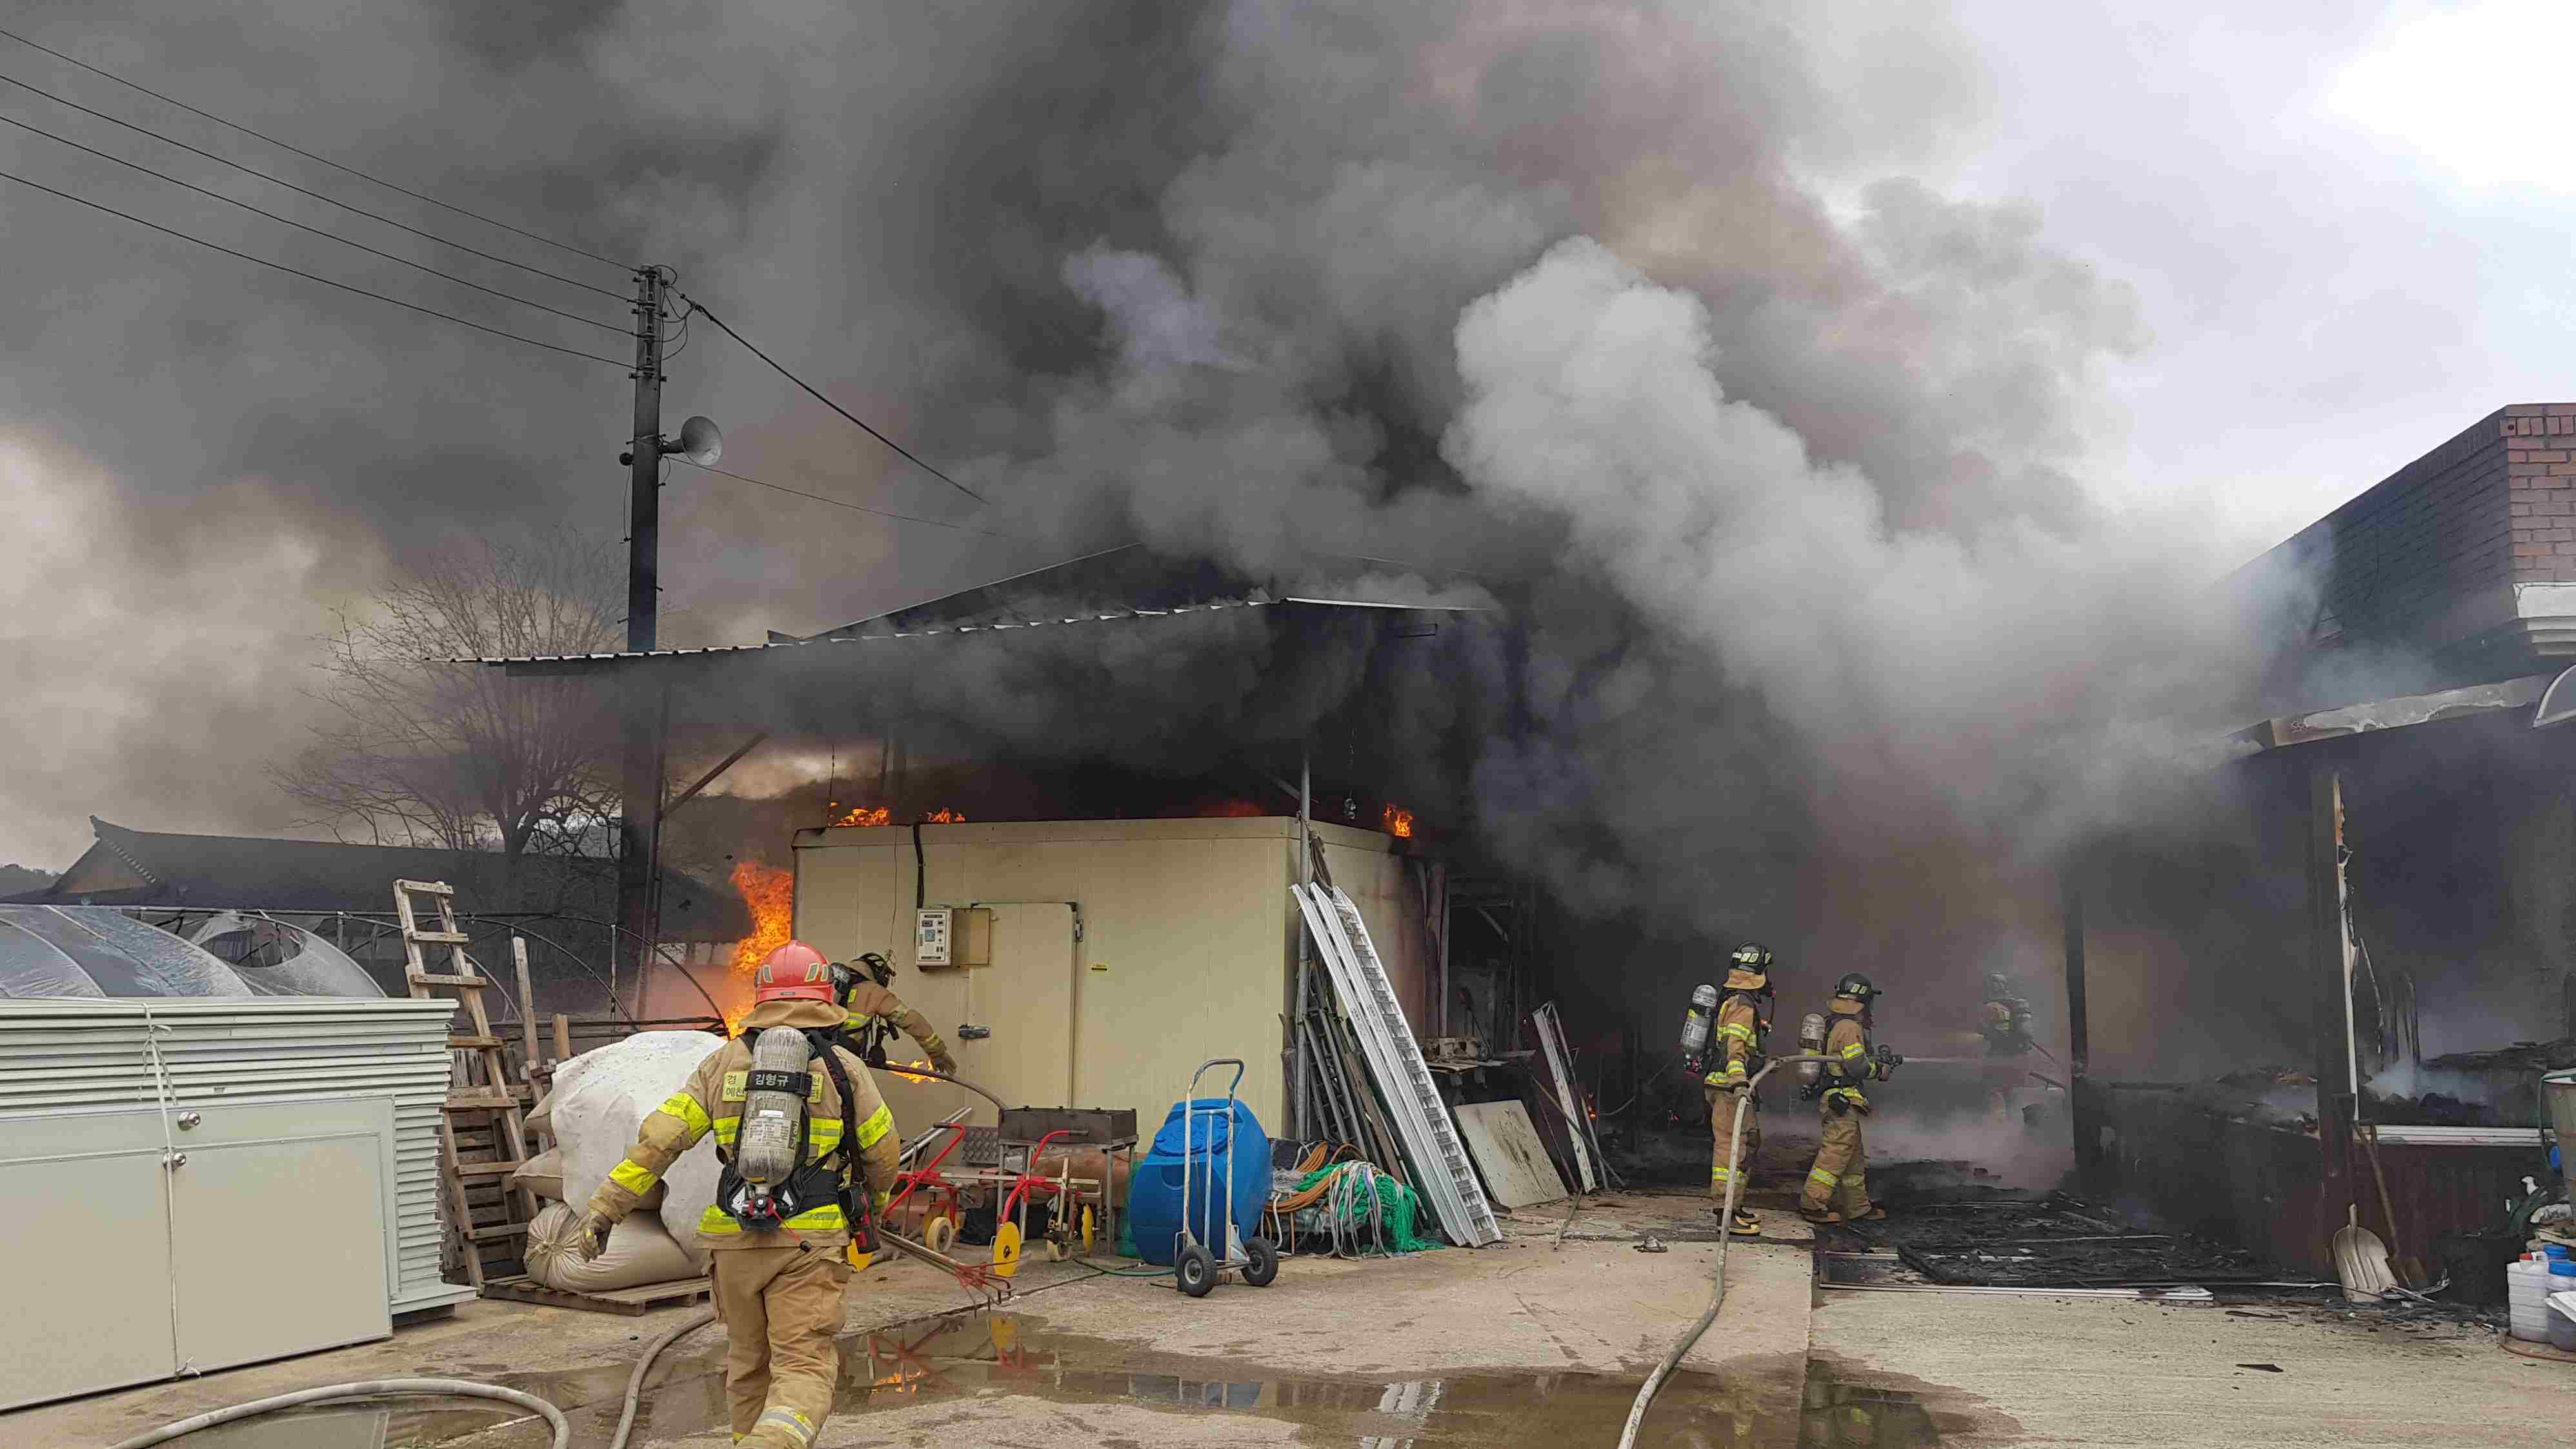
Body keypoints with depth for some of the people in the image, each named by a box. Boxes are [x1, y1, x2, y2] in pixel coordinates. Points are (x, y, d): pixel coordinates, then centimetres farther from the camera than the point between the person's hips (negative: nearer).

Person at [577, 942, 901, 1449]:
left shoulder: (723, 1063, 7)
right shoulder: (845, 1069, 2)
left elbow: (660, 1137, 2)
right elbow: (883, 1152, 10)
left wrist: (607, 1206, 6)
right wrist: (877, 1198, 31)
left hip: (735, 1242, 3)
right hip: (809, 1242, -3)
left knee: (749, 1362, 21)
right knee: (804, 1365, -6)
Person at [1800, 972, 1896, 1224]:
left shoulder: (1833, 1023, 15)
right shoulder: (1850, 1027, -16)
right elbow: (1858, 1068, -19)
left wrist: (1881, 1060, 20)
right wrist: (1882, 1067, -2)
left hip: (1833, 1099, 10)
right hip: (1844, 1100, -10)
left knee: (1854, 1156, 17)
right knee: (1836, 1153, -9)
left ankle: (1858, 1207, 25)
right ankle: (1812, 1204, -8)